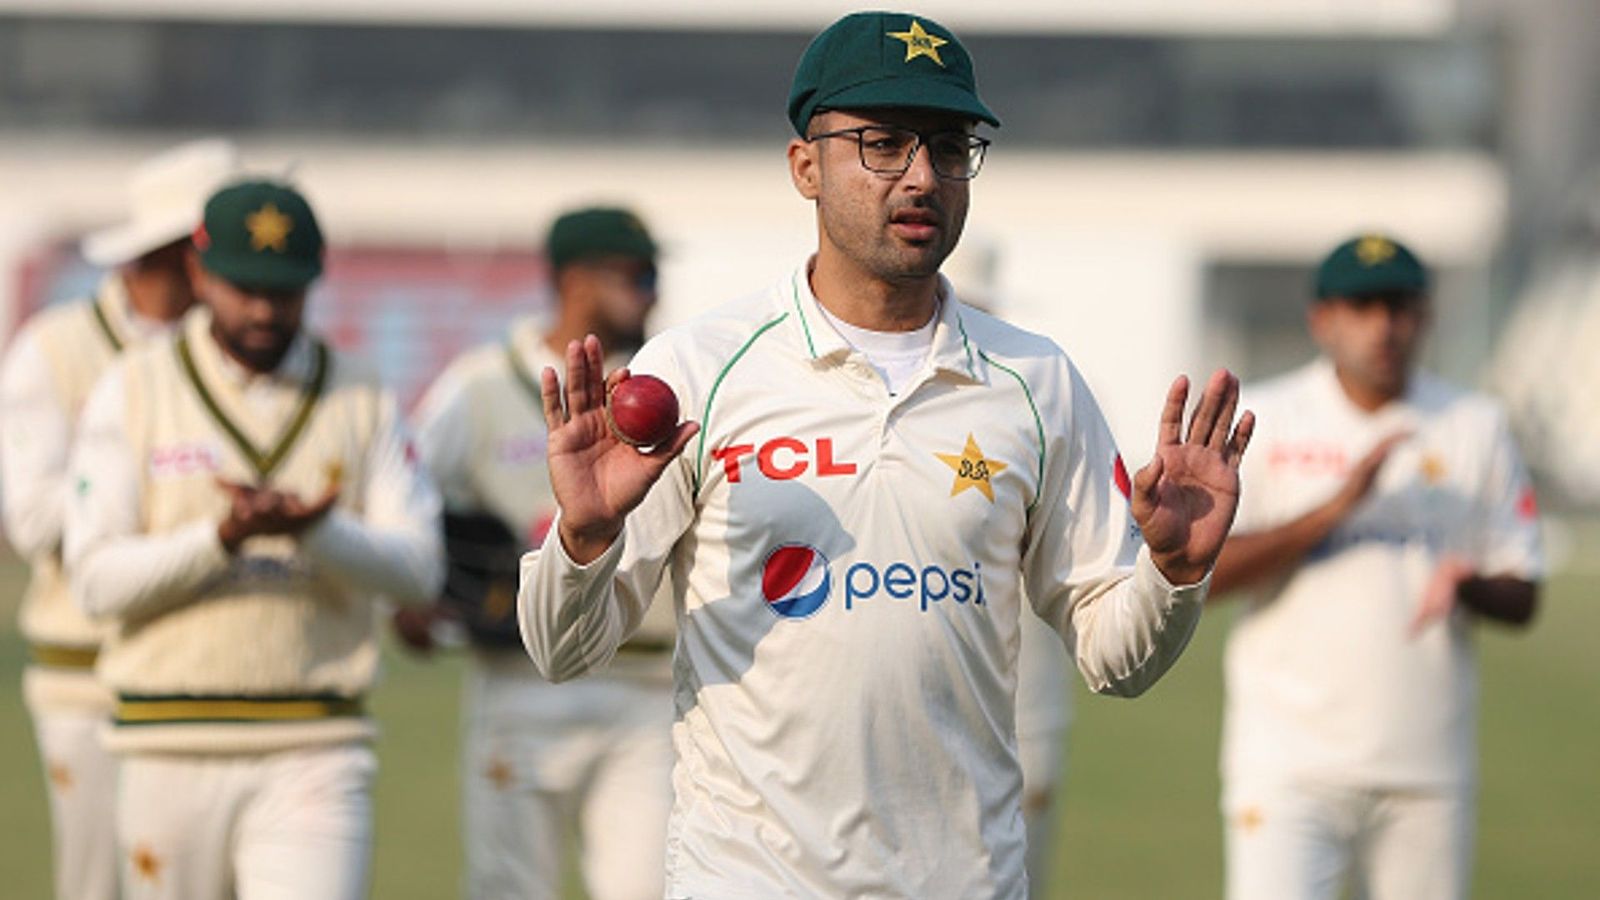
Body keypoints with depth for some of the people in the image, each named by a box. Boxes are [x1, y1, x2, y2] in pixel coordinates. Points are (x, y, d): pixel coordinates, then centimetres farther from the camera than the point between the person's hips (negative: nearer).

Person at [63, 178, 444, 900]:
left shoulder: (362, 401, 8)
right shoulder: (134, 391, 3)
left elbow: (417, 568, -3)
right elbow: (97, 578, -5)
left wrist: (314, 530, -22)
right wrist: (223, 537, -21)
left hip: (316, 752, 0)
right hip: (174, 750, 0)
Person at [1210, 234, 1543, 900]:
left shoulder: (1476, 427, 10)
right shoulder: (1261, 423, 2)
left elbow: (1522, 597, 10)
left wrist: (1467, 587, -14)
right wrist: (1334, 508, -17)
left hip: (1428, 777, 3)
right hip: (1289, 767, -3)